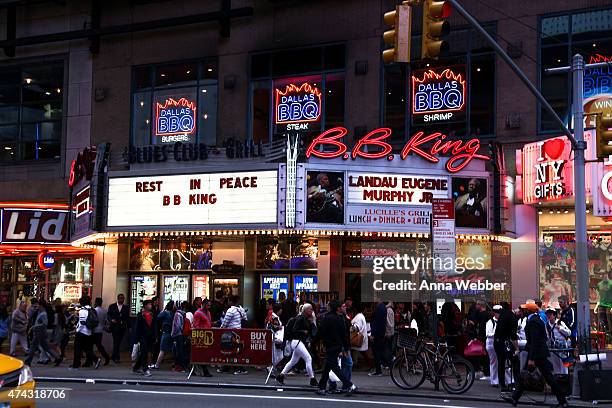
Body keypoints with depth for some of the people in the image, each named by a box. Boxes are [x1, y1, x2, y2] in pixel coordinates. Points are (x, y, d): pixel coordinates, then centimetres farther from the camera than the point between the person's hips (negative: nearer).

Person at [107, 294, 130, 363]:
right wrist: (111, 319, -16)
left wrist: (128, 326, 3)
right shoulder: (112, 306, 6)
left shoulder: (126, 307, 10)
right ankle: (116, 357, -6)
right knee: (116, 341, -9)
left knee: (118, 342, 6)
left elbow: (127, 318, 9)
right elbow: (108, 315, 4)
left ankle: (113, 356, 20)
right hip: (115, 326, -2)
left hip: (122, 327, 2)